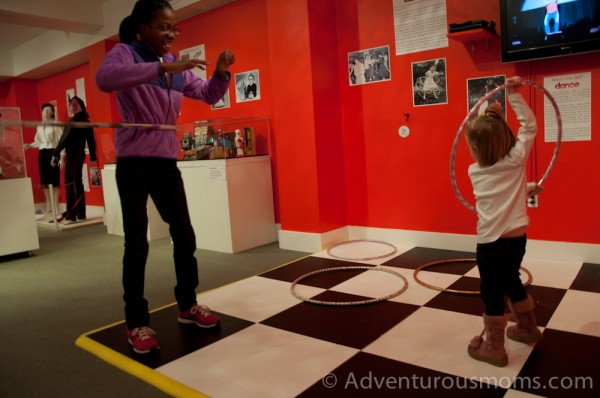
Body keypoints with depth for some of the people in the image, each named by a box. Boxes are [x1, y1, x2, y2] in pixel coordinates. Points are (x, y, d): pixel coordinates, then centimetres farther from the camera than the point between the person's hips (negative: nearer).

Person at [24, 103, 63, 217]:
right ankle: (49, 207, 17)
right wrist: (29, 145, -1)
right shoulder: (39, 126, 15)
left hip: (53, 152, -6)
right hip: (42, 154, 6)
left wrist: (62, 156, -15)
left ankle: (55, 207, -2)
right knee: (45, 181, 7)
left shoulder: (56, 124, -3)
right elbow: (38, 142, 17)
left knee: (54, 180, -8)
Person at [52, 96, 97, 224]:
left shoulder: (74, 120, -12)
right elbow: (91, 140, 12)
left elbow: (65, 138, -15)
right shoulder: (85, 121, 11)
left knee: (70, 184, -5)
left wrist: (56, 153, -12)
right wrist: (93, 157, 15)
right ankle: (80, 214, 16)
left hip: (72, 155, -8)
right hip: (80, 155, 8)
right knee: (77, 184, 12)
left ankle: (71, 216, -5)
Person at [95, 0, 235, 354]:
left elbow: (208, 95, 14)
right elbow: (105, 79, -28)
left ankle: (188, 305, 23)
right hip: (134, 160, -6)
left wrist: (221, 73, -6)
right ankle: (137, 322, 11)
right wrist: (163, 66, -34)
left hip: (166, 161, 6)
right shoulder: (125, 53, -6)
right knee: (137, 242, -2)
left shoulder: (177, 66, 12)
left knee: (184, 234, 7)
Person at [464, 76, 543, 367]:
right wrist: (513, 94, 0)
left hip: (491, 243, -4)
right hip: (517, 238, 5)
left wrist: (525, 188, 17)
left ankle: (493, 347, 18)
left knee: (492, 293, 6)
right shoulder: (516, 161, -4)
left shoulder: (474, 171, -5)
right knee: (511, 282, 25)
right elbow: (529, 125, 4)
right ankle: (527, 328, 44)